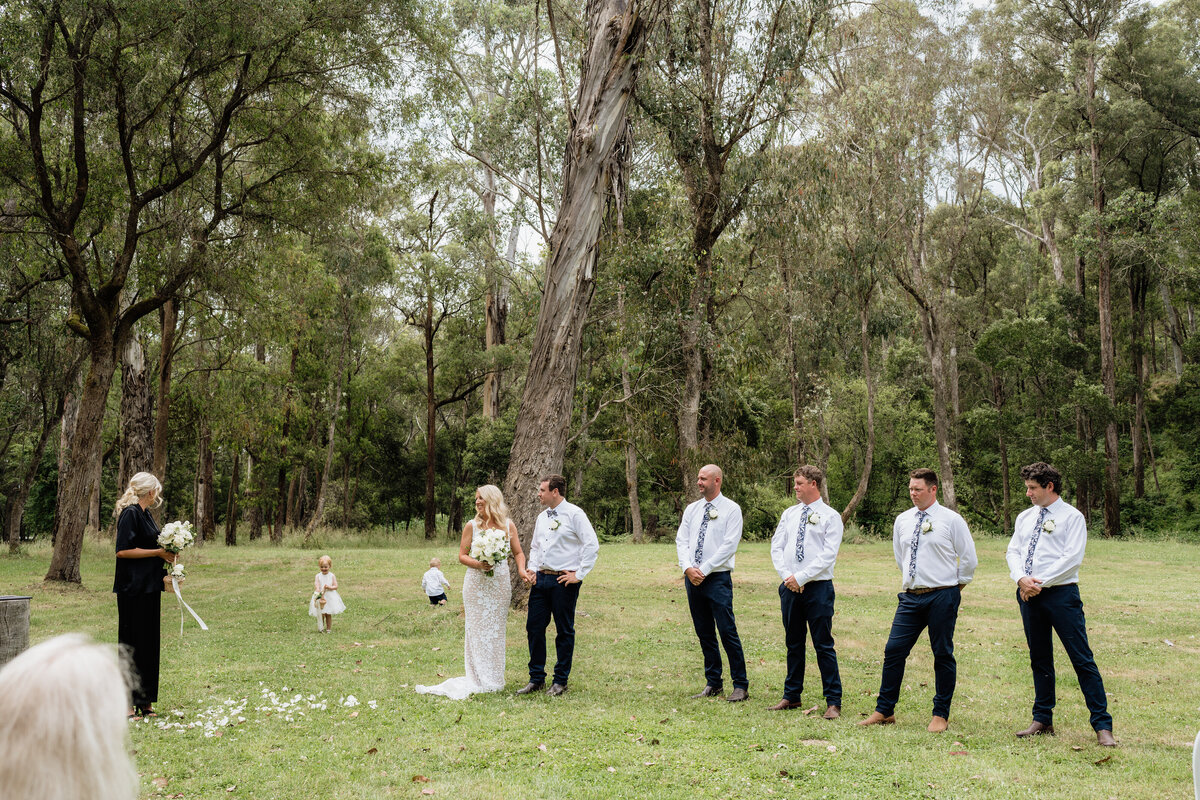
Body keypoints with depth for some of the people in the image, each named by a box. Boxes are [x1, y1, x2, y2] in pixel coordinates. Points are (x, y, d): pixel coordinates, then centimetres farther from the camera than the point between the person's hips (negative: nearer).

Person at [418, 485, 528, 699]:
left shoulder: (508, 525, 5)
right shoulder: (472, 526, 2)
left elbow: (518, 553, 9)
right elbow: (462, 555, 2)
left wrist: (521, 570, -10)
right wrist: (477, 564, -16)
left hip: (500, 583, 1)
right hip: (476, 583, -1)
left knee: (496, 630, 6)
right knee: (477, 629, -2)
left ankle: (495, 679, 14)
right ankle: (479, 679, 3)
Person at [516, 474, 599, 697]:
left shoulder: (574, 514, -8)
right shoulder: (542, 517, 14)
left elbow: (592, 545, -12)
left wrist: (579, 575, -13)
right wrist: (532, 569, 8)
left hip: (563, 581, -7)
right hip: (541, 579, 7)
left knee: (564, 631, 2)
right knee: (534, 627, 6)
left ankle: (560, 681, 12)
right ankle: (536, 679, 17)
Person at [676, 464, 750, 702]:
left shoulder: (731, 509, -3)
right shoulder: (692, 510, 13)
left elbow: (729, 545, -10)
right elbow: (681, 540, 8)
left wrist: (704, 569, -15)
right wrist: (688, 568, -9)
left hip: (718, 578, -5)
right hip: (692, 578, 6)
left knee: (727, 631, -8)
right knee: (704, 633, 9)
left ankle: (741, 685, -1)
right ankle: (713, 683, 18)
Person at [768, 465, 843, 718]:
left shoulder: (830, 516, -3)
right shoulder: (789, 514, 13)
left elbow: (828, 555, -11)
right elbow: (776, 547, 9)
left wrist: (800, 577, -15)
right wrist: (787, 576, -7)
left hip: (818, 588, -5)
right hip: (789, 587, 5)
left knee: (824, 645, -3)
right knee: (793, 643, 12)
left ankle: (833, 702, 2)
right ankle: (792, 696, 22)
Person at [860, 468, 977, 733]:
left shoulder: (952, 520, -4)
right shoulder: (902, 521, 10)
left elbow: (969, 559, 2)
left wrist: (954, 586, 8)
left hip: (942, 596, -4)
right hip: (910, 596, 4)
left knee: (943, 655, 3)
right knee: (894, 650, 0)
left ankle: (941, 715, 13)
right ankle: (884, 711, 9)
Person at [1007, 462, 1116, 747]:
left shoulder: (1072, 516, -2)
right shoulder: (1025, 517, 16)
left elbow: (1072, 557, -11)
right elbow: (1013, 551, 11)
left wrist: (1041, 582, -15)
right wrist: (1022, 579, -8)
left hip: (1061, 593, -6)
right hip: (1028, 595, 6)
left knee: (1082, 659, -7)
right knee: (1039, 659, 12)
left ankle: (1102, 726, -4)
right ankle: (1042, 720, 21)